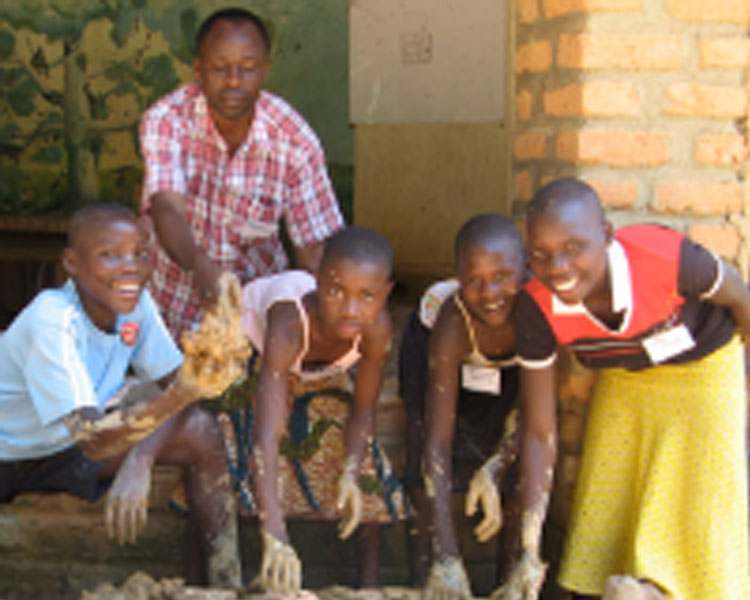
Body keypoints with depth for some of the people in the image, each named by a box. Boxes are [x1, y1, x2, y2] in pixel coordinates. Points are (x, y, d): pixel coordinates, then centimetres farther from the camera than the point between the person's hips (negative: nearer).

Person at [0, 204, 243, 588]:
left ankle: (227, 587, -5)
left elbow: (175, 384, -11)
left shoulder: (135, 303, -14)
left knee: (201, 434, -13)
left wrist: (140, 461, -30)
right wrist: (179, 394, -58)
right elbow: (91, 440, -42)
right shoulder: (51, 322, -34)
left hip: (66, 451, 6)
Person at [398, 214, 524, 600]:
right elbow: (437, 441, -41)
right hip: (433, 343, -2)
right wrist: (448, 558, -46)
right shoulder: (452, 324, -40)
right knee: (427, 466, -18)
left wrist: (494, 470, -35)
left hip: (511, 365, 2)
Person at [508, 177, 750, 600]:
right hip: (623, 383, 3)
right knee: (605, 502, 7)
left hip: (702, 371, -2)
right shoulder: (538, 308, -29)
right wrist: (531, 533, -25)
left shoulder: (666, 257, -40)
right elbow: (540, 433, -20)